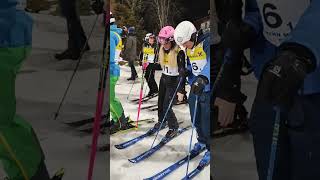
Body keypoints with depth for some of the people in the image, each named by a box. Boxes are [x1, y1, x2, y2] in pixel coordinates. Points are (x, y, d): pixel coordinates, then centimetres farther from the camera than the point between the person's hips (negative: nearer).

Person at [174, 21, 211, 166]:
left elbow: (210, 63, -35)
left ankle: (210, 149, 17)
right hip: (195, 88, 7)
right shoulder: (189, 48, 6)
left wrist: (203, 79, -51)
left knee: (206, 122, -2)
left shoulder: (206, 43, -19)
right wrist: (186, 71, -5)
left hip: (207, 89, -7)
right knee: (196, 120, 17)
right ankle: (202, 141, 41)